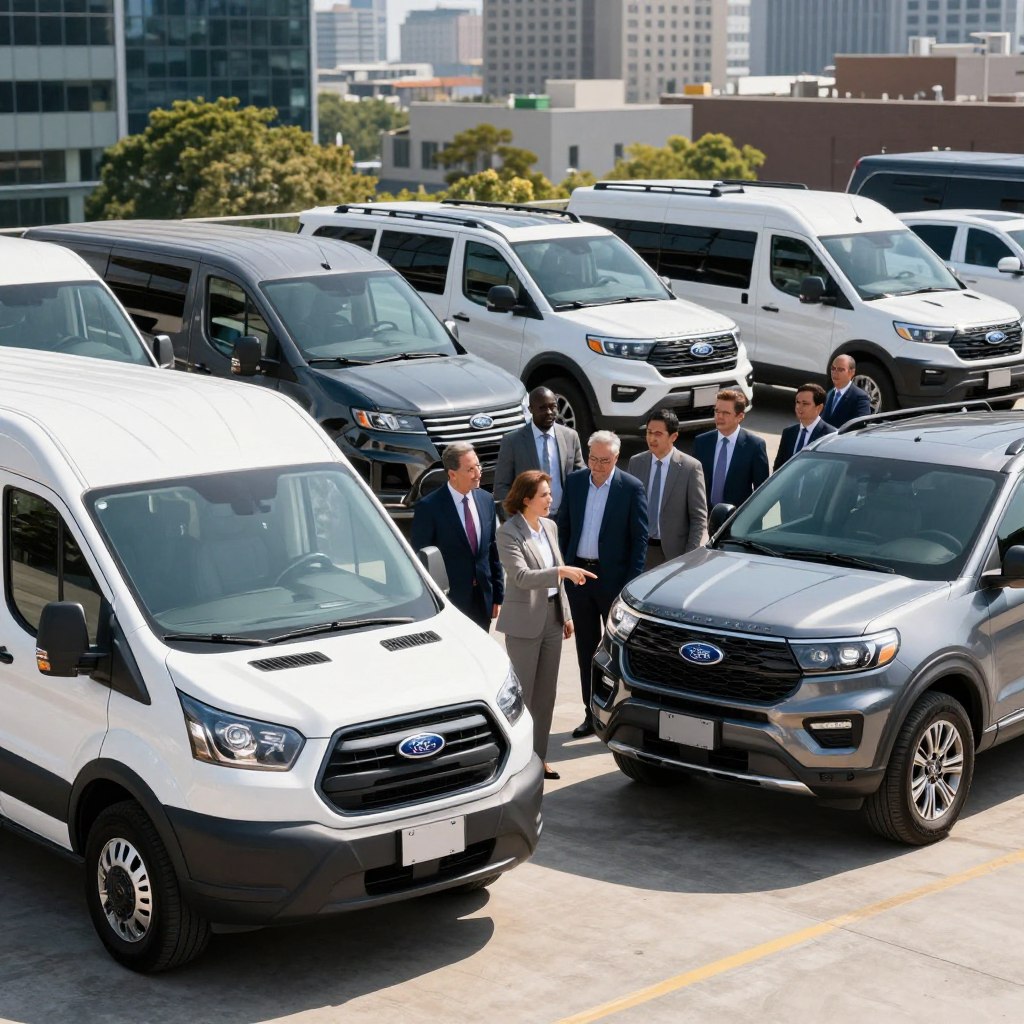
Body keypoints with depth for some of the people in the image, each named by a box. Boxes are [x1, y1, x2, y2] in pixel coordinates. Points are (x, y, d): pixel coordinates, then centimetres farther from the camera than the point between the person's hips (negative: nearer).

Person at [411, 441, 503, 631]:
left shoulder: (486, 500, 7)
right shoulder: (428, 507, -11)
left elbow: (493, 551, 13)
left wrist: (497, 596, 12)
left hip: (482, 599, 5)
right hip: (449, 598, -5)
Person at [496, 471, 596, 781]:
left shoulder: (549, 527, 8)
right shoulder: (508, 533, -14)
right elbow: (522, 577, -26)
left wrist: (566, 615, 15)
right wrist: (562, 571, -35)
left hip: (552, 617, 7)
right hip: (525, 621, -7)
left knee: (546, 693, 11)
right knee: (521, 694, 0)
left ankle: (539, 756, 21)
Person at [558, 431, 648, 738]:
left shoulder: (631, 488, -9)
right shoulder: (574, 481, 3)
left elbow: (640, 538, -7)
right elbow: (563, 524, 12)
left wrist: (632, 582, -11)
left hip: (613, 578, -4)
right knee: (586, 648, 12)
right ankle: (592, 714, 22)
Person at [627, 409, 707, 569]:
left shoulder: (690, 467, -7)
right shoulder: (636, 463, 6)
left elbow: (699, 517, -5)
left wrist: (690, 556, -11)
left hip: (674, 551, -3)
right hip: (639, 550, 3)